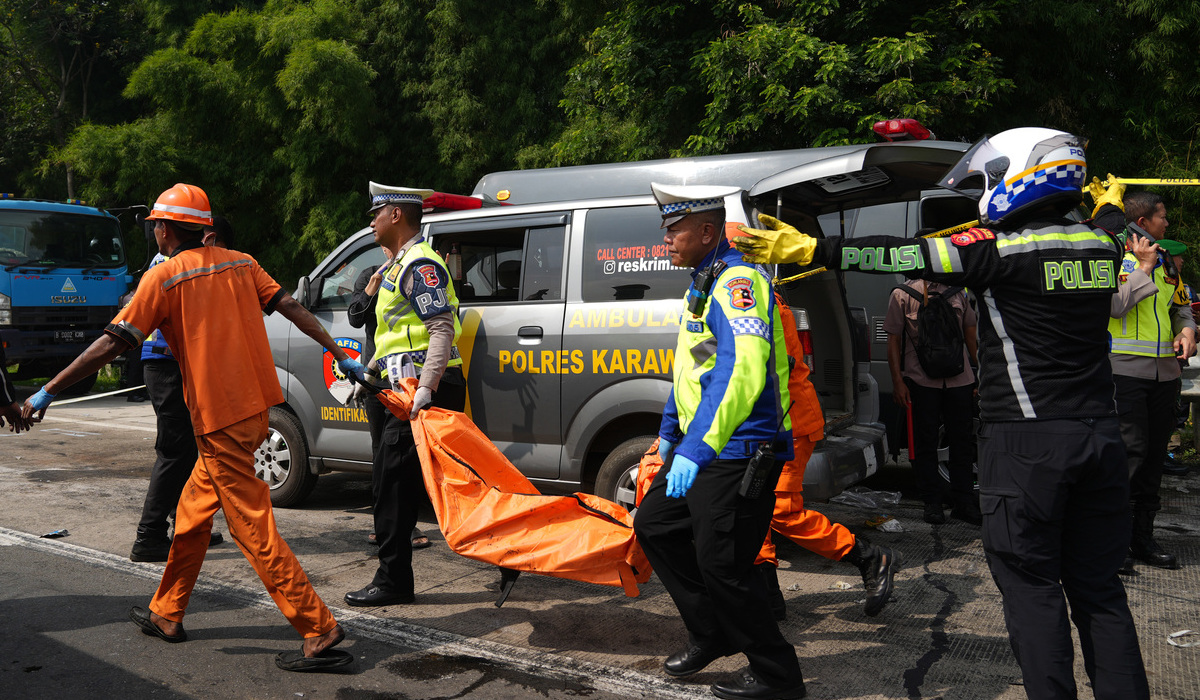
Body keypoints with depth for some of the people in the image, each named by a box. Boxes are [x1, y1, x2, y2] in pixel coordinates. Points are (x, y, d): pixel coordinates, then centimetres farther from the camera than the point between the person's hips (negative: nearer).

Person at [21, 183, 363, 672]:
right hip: (254, 406, 8)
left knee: (253, 528, -5)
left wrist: (48, 391, -4)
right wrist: (339, 355, 14)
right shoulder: (240, 263, 11)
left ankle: (319, 633, -7)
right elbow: (291, 307, 8)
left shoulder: (163, 276, -7)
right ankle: (166, 615, 34)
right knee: (193, 512, 21)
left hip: (219, 417, -8)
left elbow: (112, 343, -10)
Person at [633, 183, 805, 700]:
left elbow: (742, 371, -31)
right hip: (698, 447, 11)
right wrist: (669, 431, 31)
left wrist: (697, 449, -35)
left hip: (739, 451, -11)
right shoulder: (702, 285, 16)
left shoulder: (739, 281, -18)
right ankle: (712, 633, 30)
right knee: (654, 525, 17)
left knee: (719, 563, -9)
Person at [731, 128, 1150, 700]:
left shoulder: (1003, 250, -12)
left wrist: (810, 249, -11)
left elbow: (909, 257, -14)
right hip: (1099, 433, 7)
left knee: (1032, 587, 3)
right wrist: (1109, 205, 52)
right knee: (1098, 588, 14)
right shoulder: (1098, 246, 7)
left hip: (1027, 443, -7)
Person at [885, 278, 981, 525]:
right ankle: (932, 503, 15)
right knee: (926, 442, 4)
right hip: (921, 381, -3)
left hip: (959, 380, 3)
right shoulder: (903, 294, 2)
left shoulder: (957, 291, 12)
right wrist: (897, 382, -7)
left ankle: (963, 502, 18)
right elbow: (894, 340, 0)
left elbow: (970, 336, 17)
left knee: (962, 441, 7)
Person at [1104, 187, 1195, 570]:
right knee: (1130, 449, -11)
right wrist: (1143, 268, -11)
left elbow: (1180, 305, 24)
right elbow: (1116, 304, -17)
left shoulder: (1166, 260, 17)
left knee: (1155, 452, 9)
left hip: (1164, 369, 7)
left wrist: (1186, 329, 3)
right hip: (1124, 367, -7)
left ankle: (1143, 537, 18)